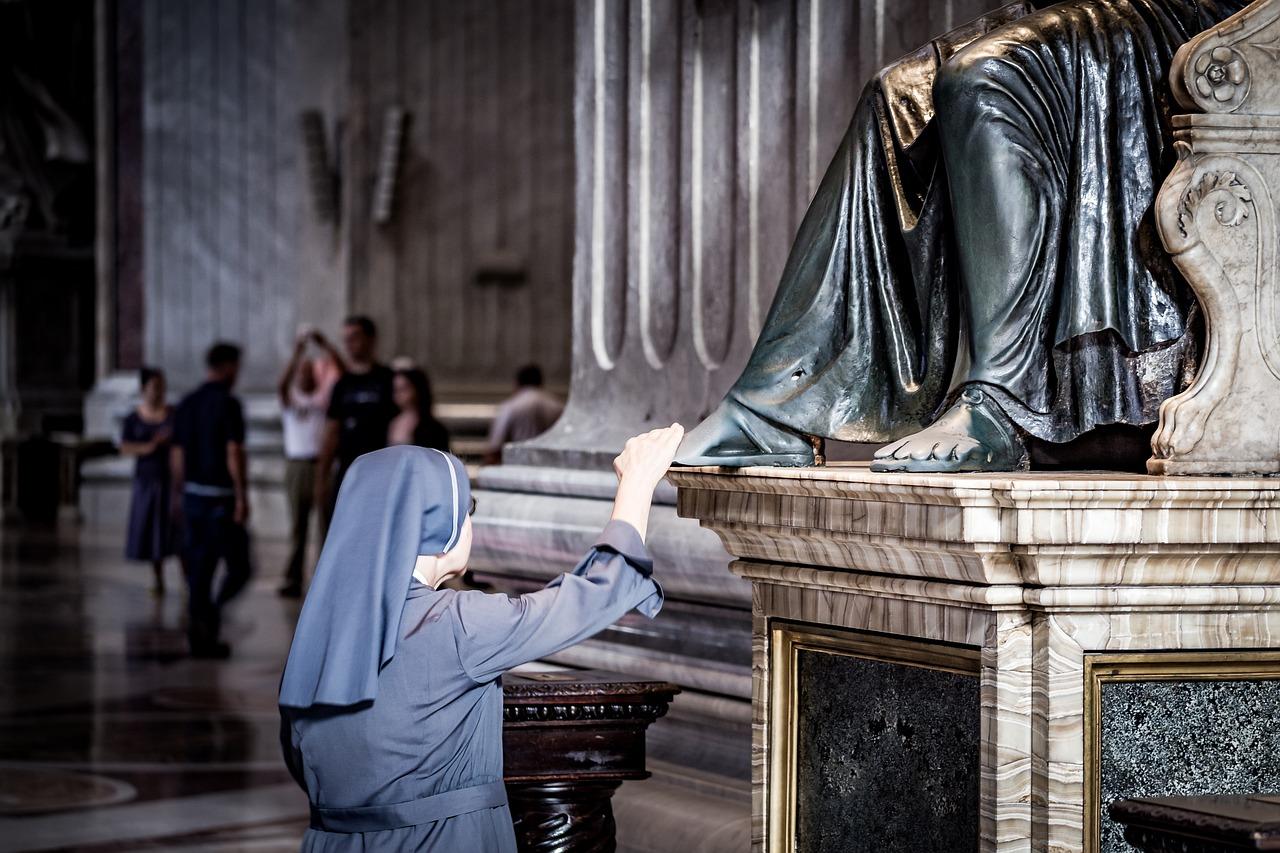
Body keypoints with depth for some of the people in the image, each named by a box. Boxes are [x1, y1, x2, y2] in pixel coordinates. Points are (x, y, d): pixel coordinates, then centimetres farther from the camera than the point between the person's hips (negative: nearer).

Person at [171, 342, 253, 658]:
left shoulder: (187, 404, 9)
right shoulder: (228, 404, -12)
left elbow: (178, 454, 12)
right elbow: (234, 453, -17)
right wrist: (242, 496, -15)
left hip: (193, 494, 7)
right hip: (221, 496, -7)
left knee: (199, 569, 9)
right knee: (238, 566, 1)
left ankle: (201, 638, 8)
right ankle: (211, 617, -18)